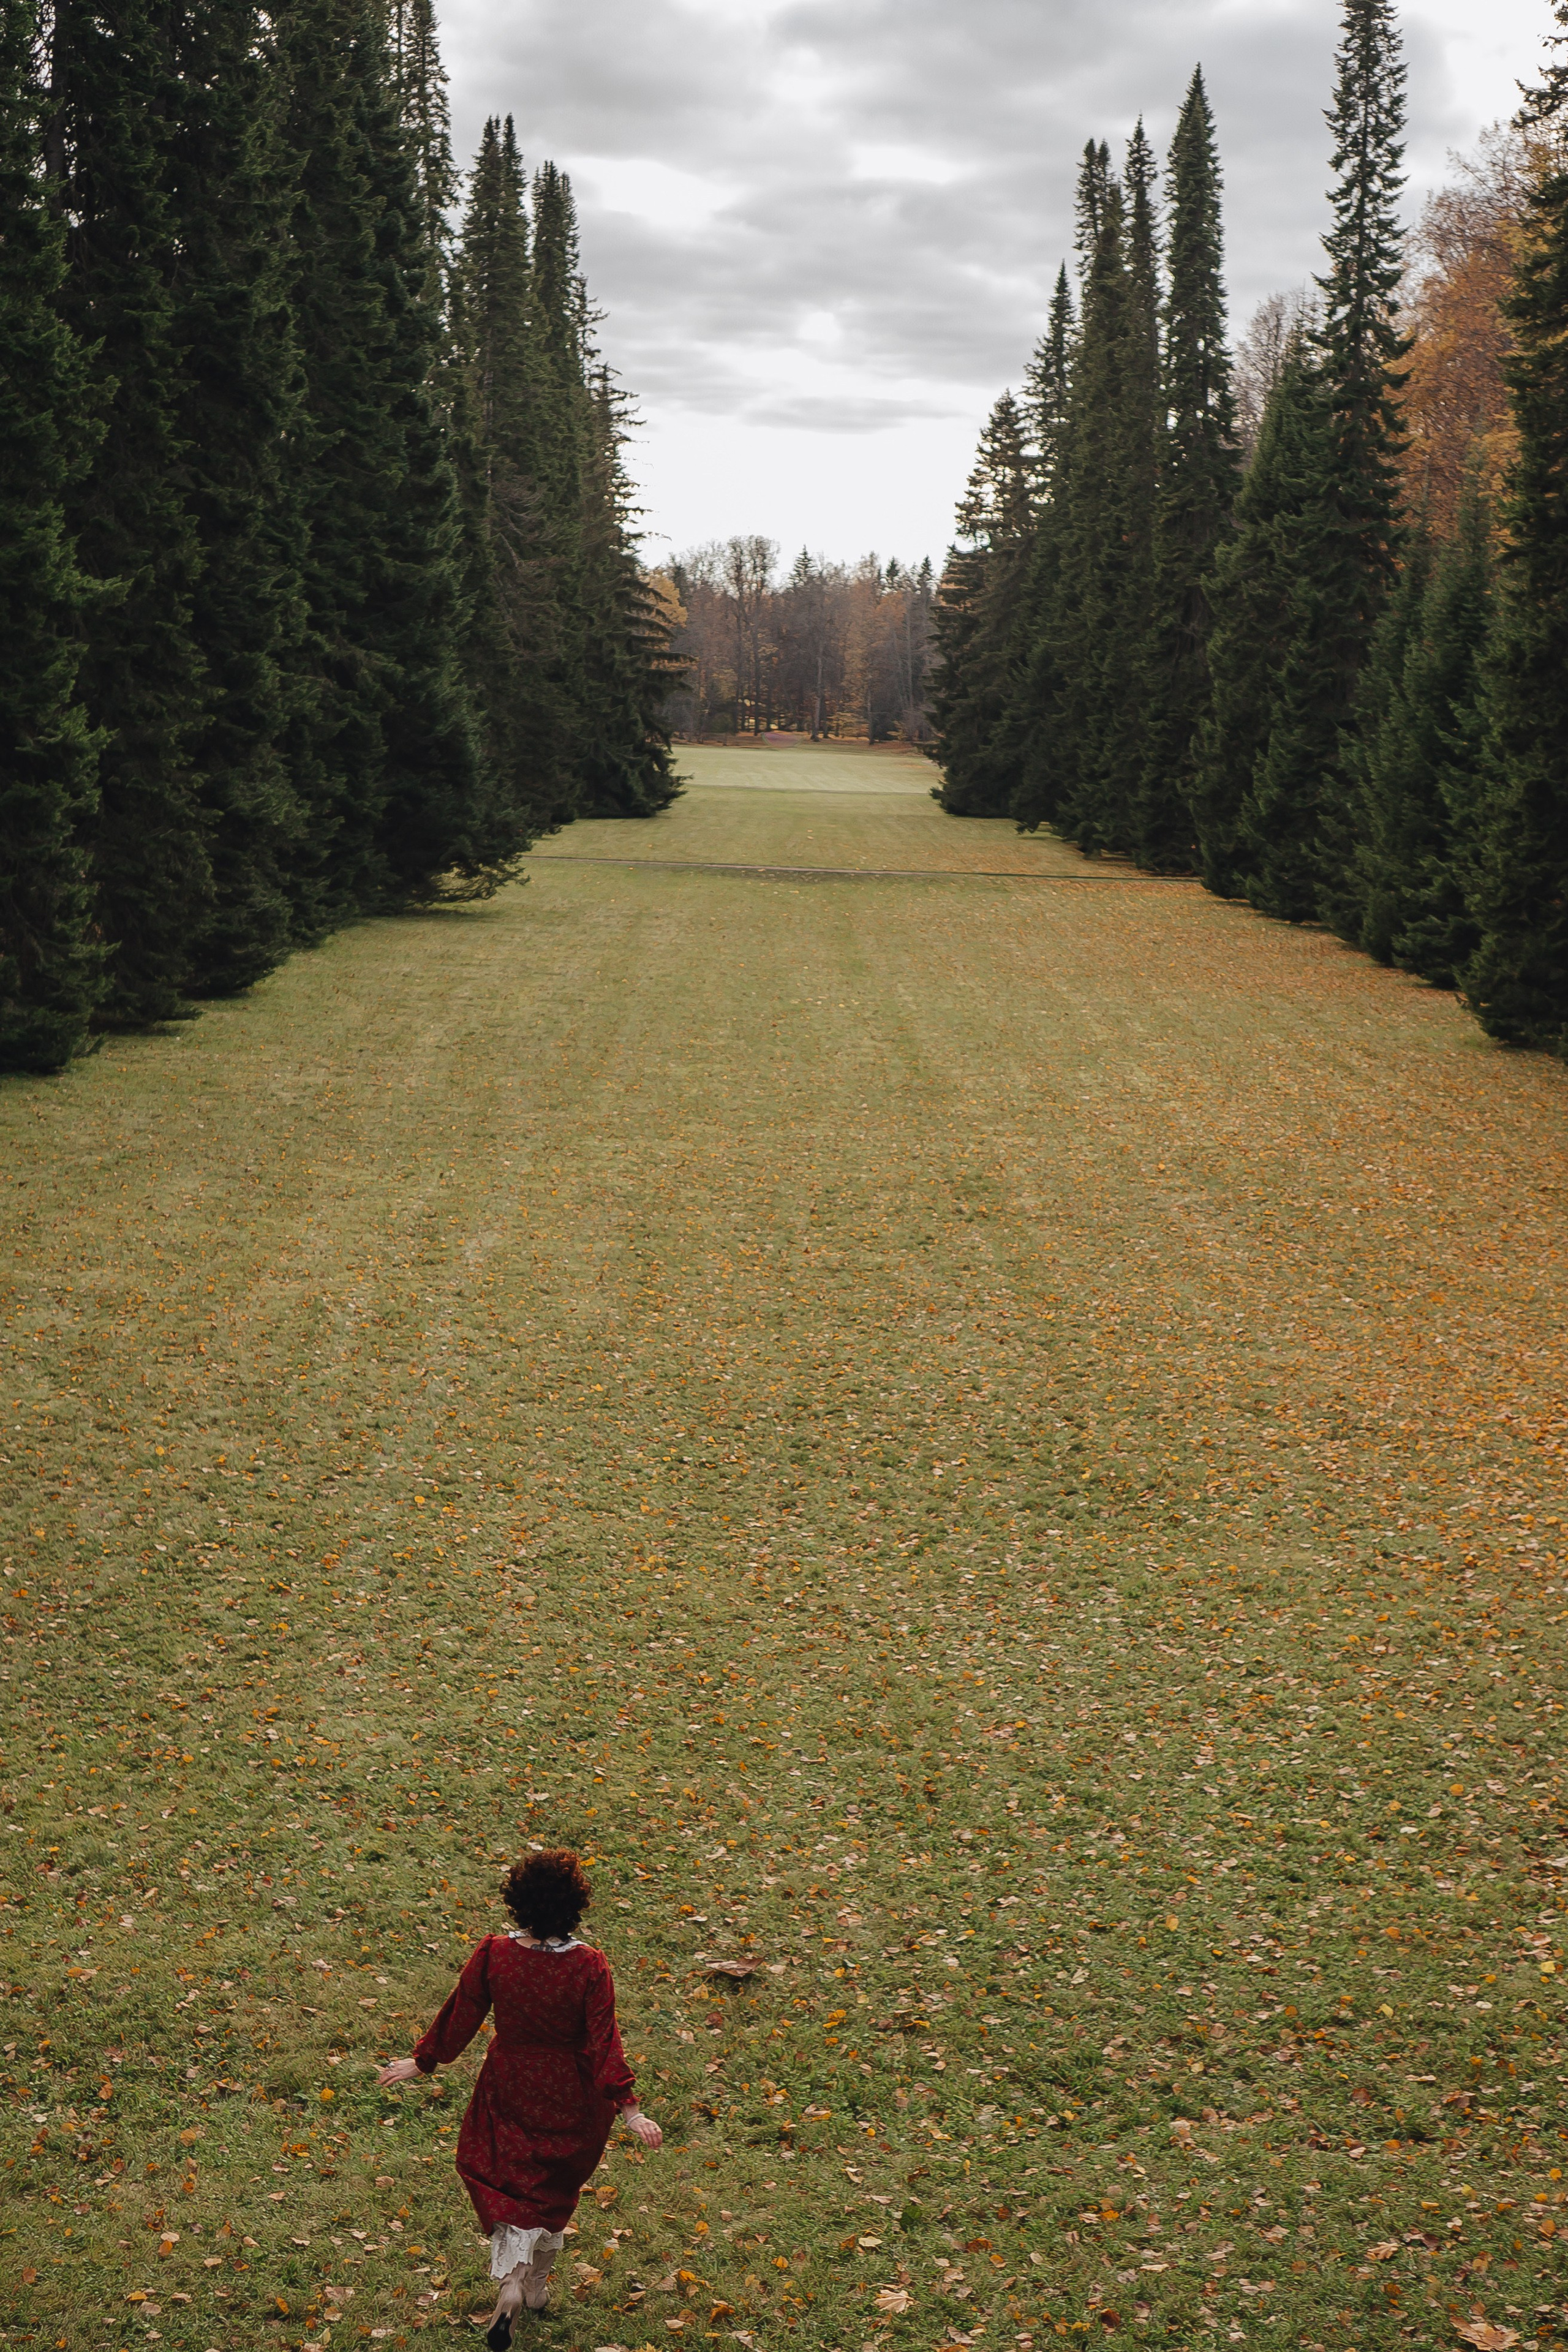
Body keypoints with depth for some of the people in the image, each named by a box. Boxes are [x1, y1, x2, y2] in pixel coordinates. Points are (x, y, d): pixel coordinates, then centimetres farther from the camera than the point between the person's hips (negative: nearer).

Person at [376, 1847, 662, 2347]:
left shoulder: (492, 1956, -20)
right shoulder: (590, 1968, -24)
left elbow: (460, 2018, -7)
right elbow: (603, 2043, -21)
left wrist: (422, 2062, 9)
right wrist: (628, 2109, -14)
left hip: (508, 2089, 0)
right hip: (569, 2096, 0)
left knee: (506, 2180, 18)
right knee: (555, 2187, 22)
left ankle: (511, 2279, -2)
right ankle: (537, 2284, 38)